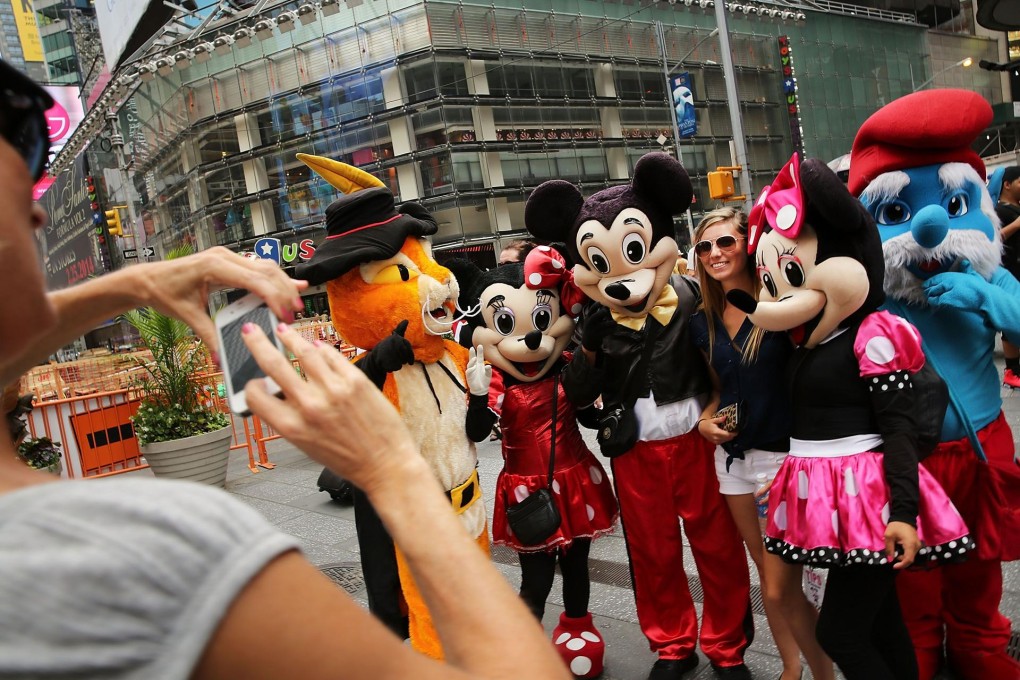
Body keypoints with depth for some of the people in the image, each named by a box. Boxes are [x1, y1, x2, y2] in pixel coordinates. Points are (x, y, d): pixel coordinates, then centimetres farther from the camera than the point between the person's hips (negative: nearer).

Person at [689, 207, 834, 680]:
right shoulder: (703, 322, 6)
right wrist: (705, 420, 0)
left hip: (783, 455, -6)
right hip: (734, 456, 6)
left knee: (782, 586, -4)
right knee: (766, 574, 18)